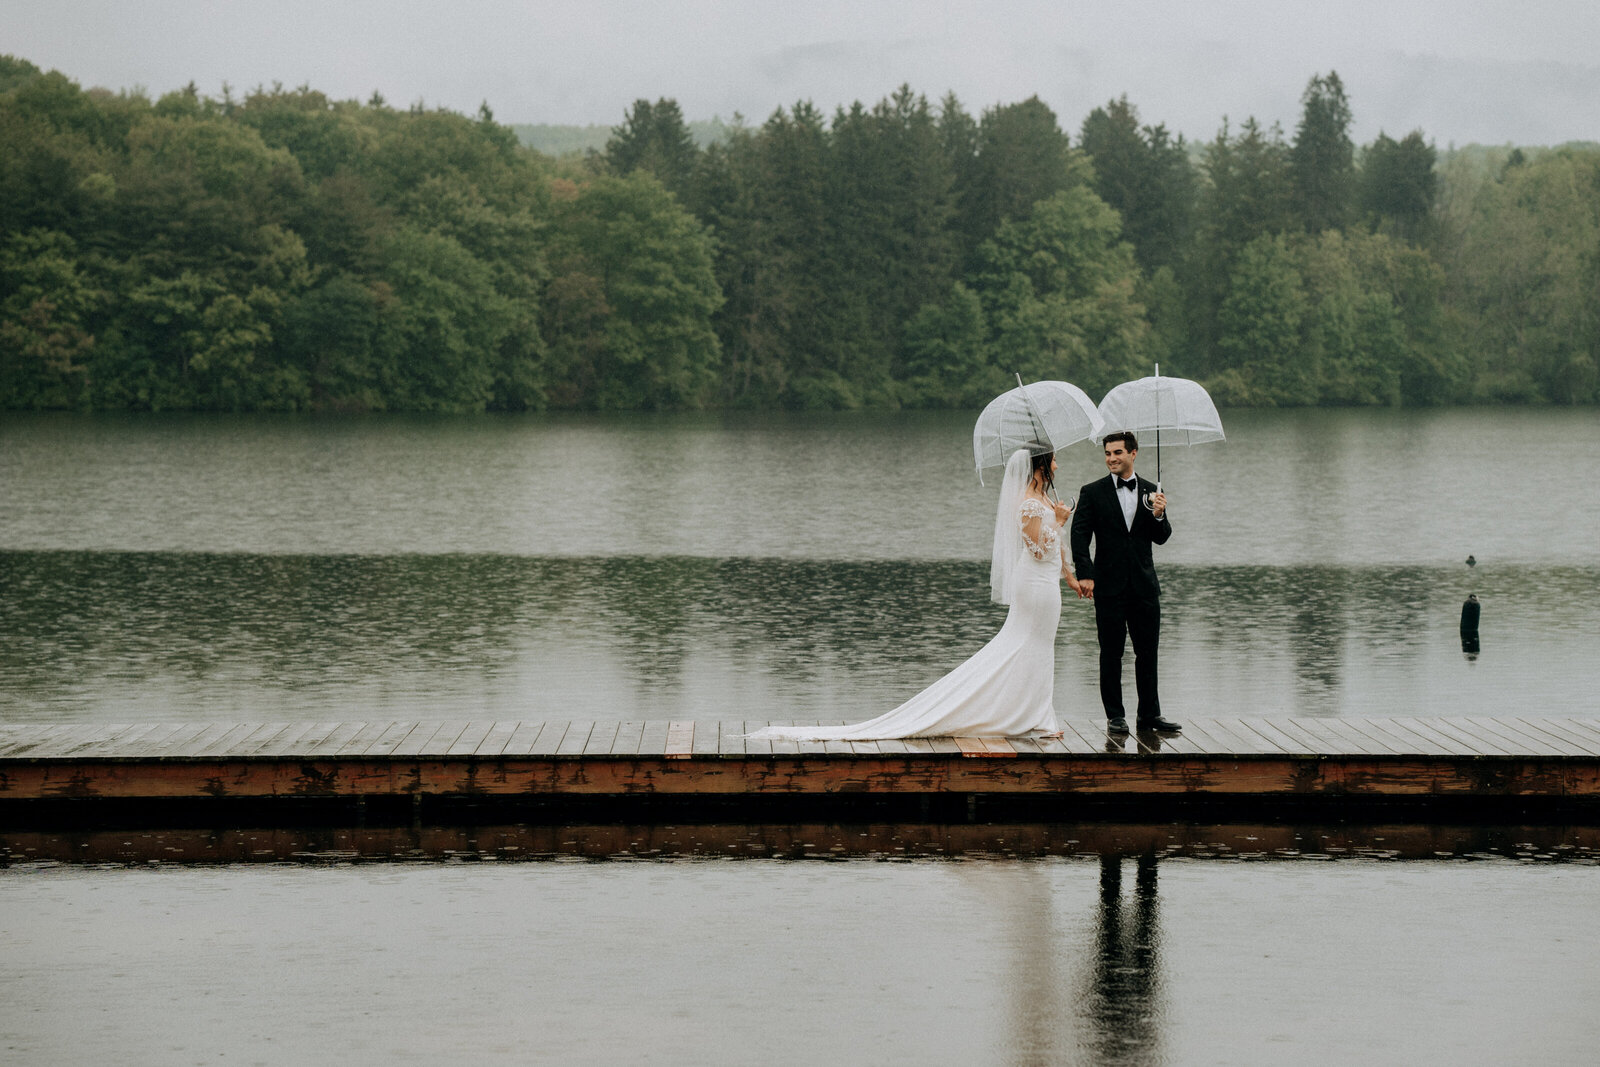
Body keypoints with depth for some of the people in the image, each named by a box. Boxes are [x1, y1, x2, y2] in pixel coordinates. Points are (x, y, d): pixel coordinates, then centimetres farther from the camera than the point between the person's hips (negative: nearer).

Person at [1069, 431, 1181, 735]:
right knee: (1111, 654, 1)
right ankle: (1115, 716, 8)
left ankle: (1150, 714, 13)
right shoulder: (1092, 493, 1)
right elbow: (1080, 536, -5)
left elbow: (1161, 538, 7)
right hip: (1110, 587, -2)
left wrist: (1158, 516, -13)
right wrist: (1085, 575, -15)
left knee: (1148, 652, 5)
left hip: (1144, 585, 2)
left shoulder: (1151, 492, 8)